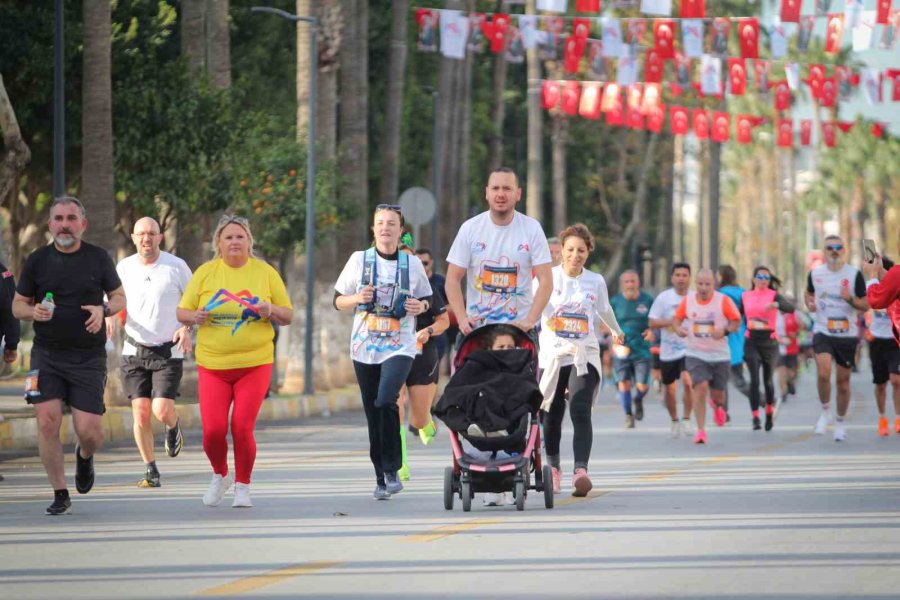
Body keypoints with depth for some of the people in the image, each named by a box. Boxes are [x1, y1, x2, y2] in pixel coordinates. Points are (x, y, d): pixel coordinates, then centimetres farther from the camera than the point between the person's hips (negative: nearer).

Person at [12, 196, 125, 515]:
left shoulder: (98, 258, 3)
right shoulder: (37, 260, 3)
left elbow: (120, 298, 12)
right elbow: (18, 305, 9)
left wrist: (104, 310, -10)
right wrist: (34, 311, -14)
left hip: (88, 357, 0)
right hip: (47, 354, 1)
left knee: (89, 431, -6)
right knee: (47, 422, -12)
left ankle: (85, 456, 31)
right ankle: (60, 494, 1)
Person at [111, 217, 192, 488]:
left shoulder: (176, 267, -5)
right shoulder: (124, 267, 3)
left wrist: (187, 328, -10)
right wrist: (110, 317, -6)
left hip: (169, 352, -2)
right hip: (135, 351, 2)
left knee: (162, 410, -14)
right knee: (141, 412, -5)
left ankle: (173, 428, 23)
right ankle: (150, 470, 7)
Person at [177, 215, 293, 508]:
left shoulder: (265, 273, 3)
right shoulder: (205, 272, 4)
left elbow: (288, 316, 8)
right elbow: (182, 312, 9)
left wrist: (270, 310, -13)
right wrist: (195, 317, -14)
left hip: (254, 364, -1)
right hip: (212, 364, 1)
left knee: (242, 429, -10)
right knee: (213, 430, -8)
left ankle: (242, 486, 11)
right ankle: (220, 475, 23)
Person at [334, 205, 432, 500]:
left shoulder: (412, 263, 5)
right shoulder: (359, 259, 5)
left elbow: (425, 301, 16)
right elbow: (338, 301, 9)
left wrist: (420, 306, -7)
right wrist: (358, 298, -11)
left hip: (400, 347, -2)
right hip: (364, 348, 2)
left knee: (386, 401, -25)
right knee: (373, 415, 4)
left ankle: (392, 469, -12)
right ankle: (381, 479, 15)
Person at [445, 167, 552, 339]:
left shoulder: (532, 229, 0)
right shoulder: (470, 228, 1)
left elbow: (545, 281, -3)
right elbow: (453, 279, 3)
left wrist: (530, 320, -16)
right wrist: (462, 318, -11)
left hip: (519, 329, -1)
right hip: (476, 328, 1)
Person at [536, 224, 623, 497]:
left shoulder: (596, 281, 7)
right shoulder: (548, 277, 0)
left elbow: (604, 309, 26)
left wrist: (616, 331, 42)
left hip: (585, 356, 0)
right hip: (552, 355, 0)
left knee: (580, 411, -19)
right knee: (552, 416, 8)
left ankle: (581, 470, -32)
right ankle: (553, 468, 30)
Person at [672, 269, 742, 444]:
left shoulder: (723, 300, -8)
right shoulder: (688, 300, -2)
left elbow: (737, 321, -2)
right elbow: (677, 318, 10)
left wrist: (725, 331, -22)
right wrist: (678, 329, -13)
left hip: (720, 355, 0)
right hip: (695, 353, 0)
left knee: (717, 393, 6)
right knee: (700, 387, -19)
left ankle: (718, 406, 47)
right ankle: (701, 430, -12)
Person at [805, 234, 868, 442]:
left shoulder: (854, 274, -4)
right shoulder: (815, 273, 3)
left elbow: (865, 305, -1)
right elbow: (809, 292, 22)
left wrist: (850, 299, -21)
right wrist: (810, 304, -1)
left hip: (847, 334, 0)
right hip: (822, 333, 0)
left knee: (843, 380, 7)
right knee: (823, 373, -21)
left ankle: (840, 422, 23)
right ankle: (825, 412, 3)